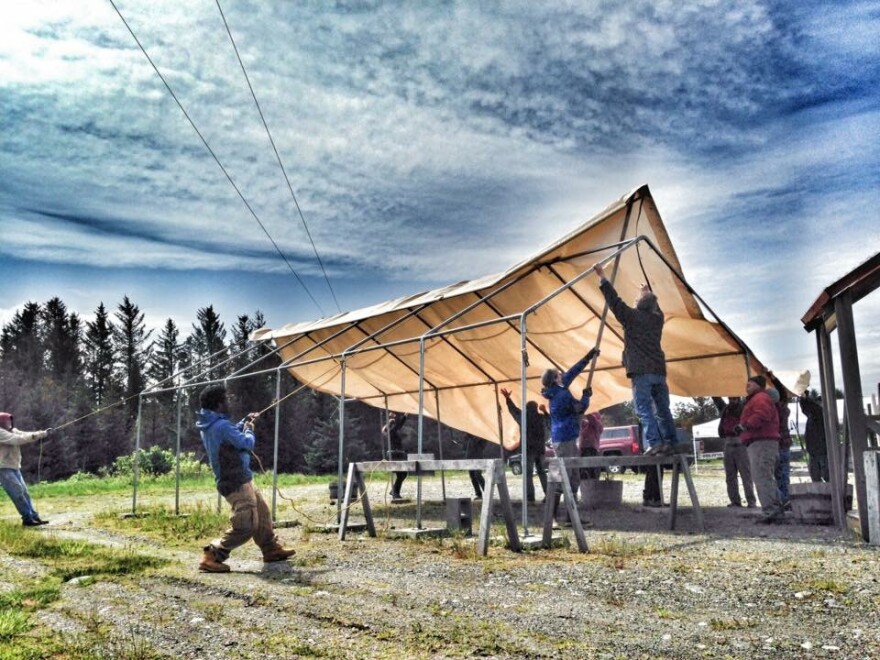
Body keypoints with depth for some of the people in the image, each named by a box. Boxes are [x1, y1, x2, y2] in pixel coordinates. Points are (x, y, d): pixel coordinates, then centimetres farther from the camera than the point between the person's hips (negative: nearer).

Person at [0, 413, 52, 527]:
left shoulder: (13, 431, 13)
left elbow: (25, 435, 4)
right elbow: (18, 439, -22)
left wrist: (44, 433, -10)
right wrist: (38, 435, -22)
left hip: (15, 468, 9)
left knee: (24, 492, 6)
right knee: (18, 493, -13)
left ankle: (34, 517, 7)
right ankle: (28, 518, -11)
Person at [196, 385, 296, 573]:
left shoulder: (210, 425, 7)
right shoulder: (221, 426, -24)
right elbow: (247, 443, -18)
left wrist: (243, 423, 17)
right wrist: (249, 430, 1)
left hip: (237, 480, 11)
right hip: (236, 483, -11)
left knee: (261, 511, 20)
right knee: (246, 526, -9)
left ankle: (271, 549, 30)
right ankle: (212, 557, -5)